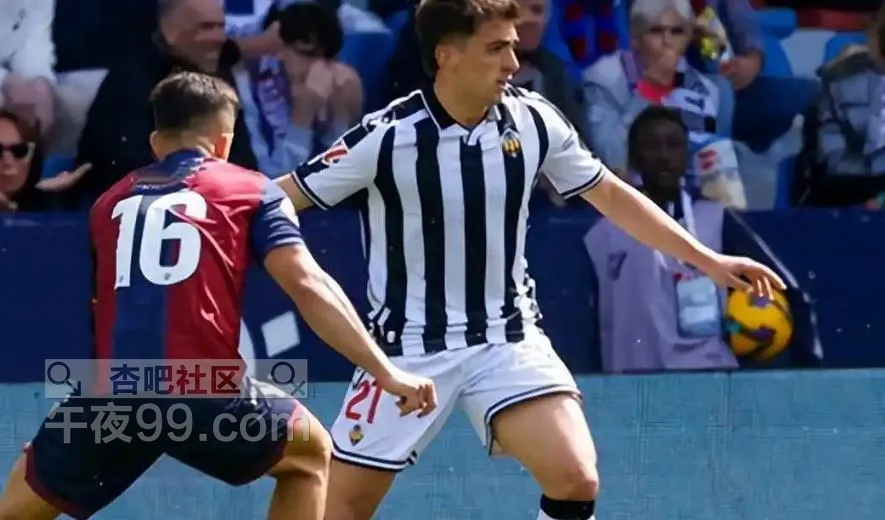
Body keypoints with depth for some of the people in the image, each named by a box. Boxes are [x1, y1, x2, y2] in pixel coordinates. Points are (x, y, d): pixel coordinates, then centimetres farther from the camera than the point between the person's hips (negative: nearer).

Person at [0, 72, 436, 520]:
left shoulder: (110, 203, 24)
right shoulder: (250, 191, 14)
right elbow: (308, 286, 2)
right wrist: (387, 373, 0)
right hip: (203, 393, -2)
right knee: (310, 456, 25)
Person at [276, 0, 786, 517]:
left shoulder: (534, 120, -6)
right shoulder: (385, 137, -16)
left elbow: (611, 195, 10)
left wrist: (710, 260, 10)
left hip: (509, 339, 2)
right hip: (409, 347, -2)